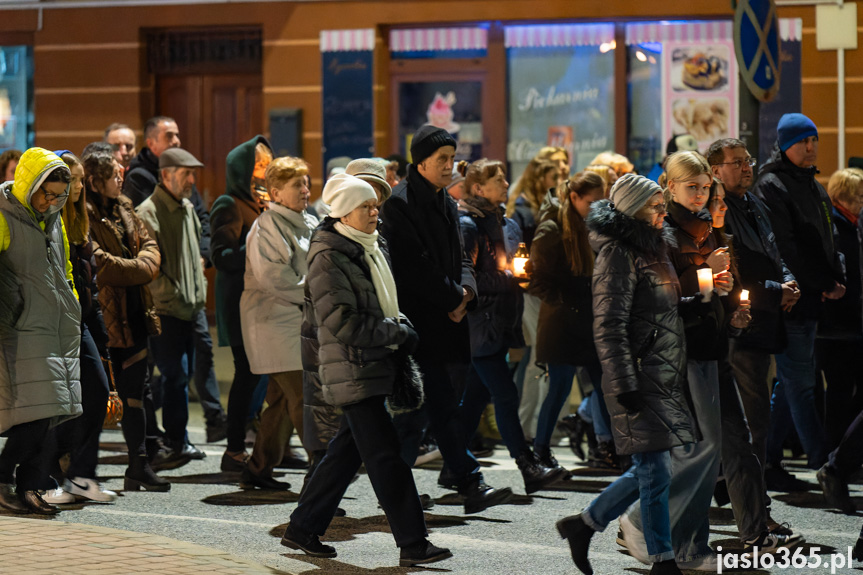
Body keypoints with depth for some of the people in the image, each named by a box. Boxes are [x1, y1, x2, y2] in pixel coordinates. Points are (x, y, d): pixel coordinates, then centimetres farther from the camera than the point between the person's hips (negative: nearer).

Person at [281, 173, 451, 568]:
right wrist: (398, 333, -14)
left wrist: (401, 328, 6)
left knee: (348, 452, 14)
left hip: (375, 367, 9)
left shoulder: (371, 250, 14)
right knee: (386, 456, -9)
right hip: (352, 369, -9)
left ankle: (303, 528, 24)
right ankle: (412, 544, -8)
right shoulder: (328, 257, -14)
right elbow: (343, 323, -19)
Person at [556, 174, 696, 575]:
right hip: (639, 379, -10)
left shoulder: (651, 249, 18)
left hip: (663, 377, 10)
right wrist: (625, 385, -20)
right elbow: (609, 327, -17)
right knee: (656, 472, -7)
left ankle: (584, 524, 23)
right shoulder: (618, 254, -12)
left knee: (652, 470, 12)